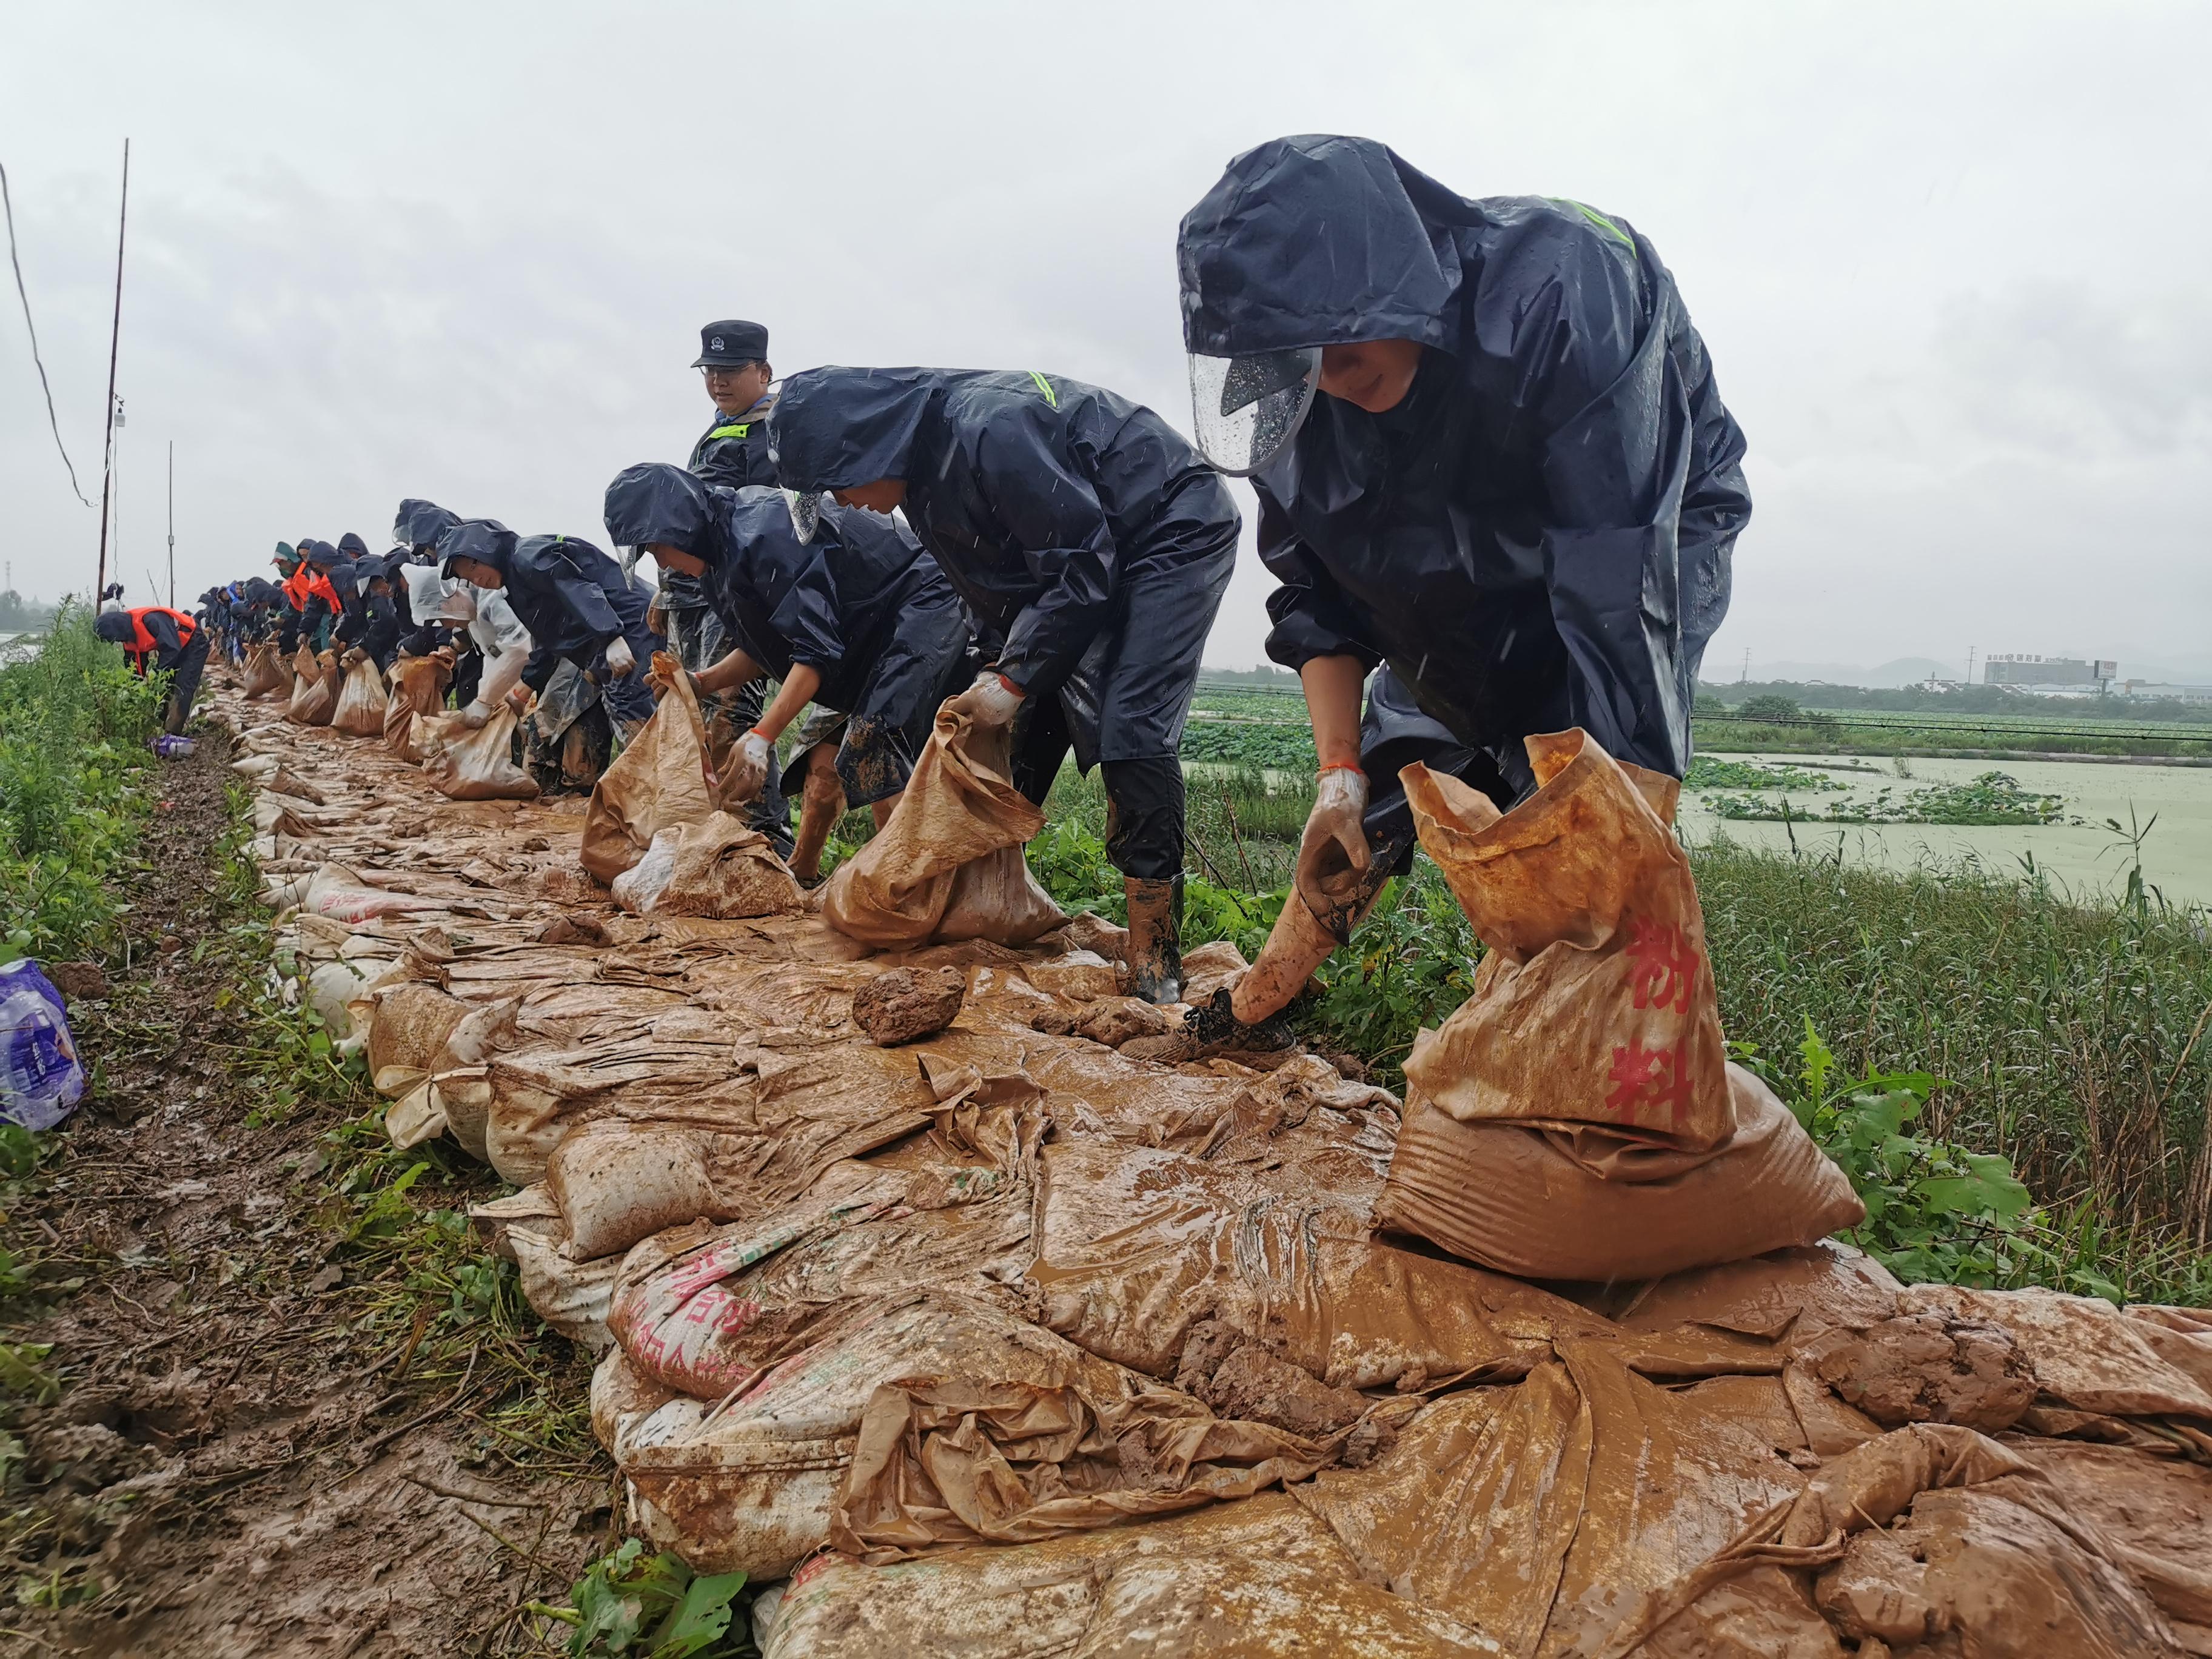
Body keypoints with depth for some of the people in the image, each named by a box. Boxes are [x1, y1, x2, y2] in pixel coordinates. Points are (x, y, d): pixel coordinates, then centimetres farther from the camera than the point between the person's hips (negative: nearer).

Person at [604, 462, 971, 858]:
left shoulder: (761, 535, -25)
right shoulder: (725, 555, 6)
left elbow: (816, 648, -27)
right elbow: (762, 651, 12)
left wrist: (761, 736, -26)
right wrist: (702, 681, -4)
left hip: (923, 608, -10)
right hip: (870, 629, 10)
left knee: (873, 750, -22)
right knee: (825, 760, 6)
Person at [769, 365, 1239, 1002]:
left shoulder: (988, 431, -30)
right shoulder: (924, 472, -1)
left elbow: (1084, 568, -27)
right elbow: (991, 584, 12)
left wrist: (1013, 681, -21)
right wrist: (998, 669, 2)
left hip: (1177, 534, -9)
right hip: (1090, 548, 9)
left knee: (1130, 729, -20)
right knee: (1031, 724, 3)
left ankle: (1153, 961, -16)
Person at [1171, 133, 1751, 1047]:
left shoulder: (1561, 288, -38)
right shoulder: (1297, 383, -21)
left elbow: (1620, 581, -40)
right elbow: (1319, 591, -11)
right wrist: (1338, 772, -19)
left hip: (1648, 535, -4)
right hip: (1457, 587, 4)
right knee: (1380, 777, 5)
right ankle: (1259, 1005, 24)